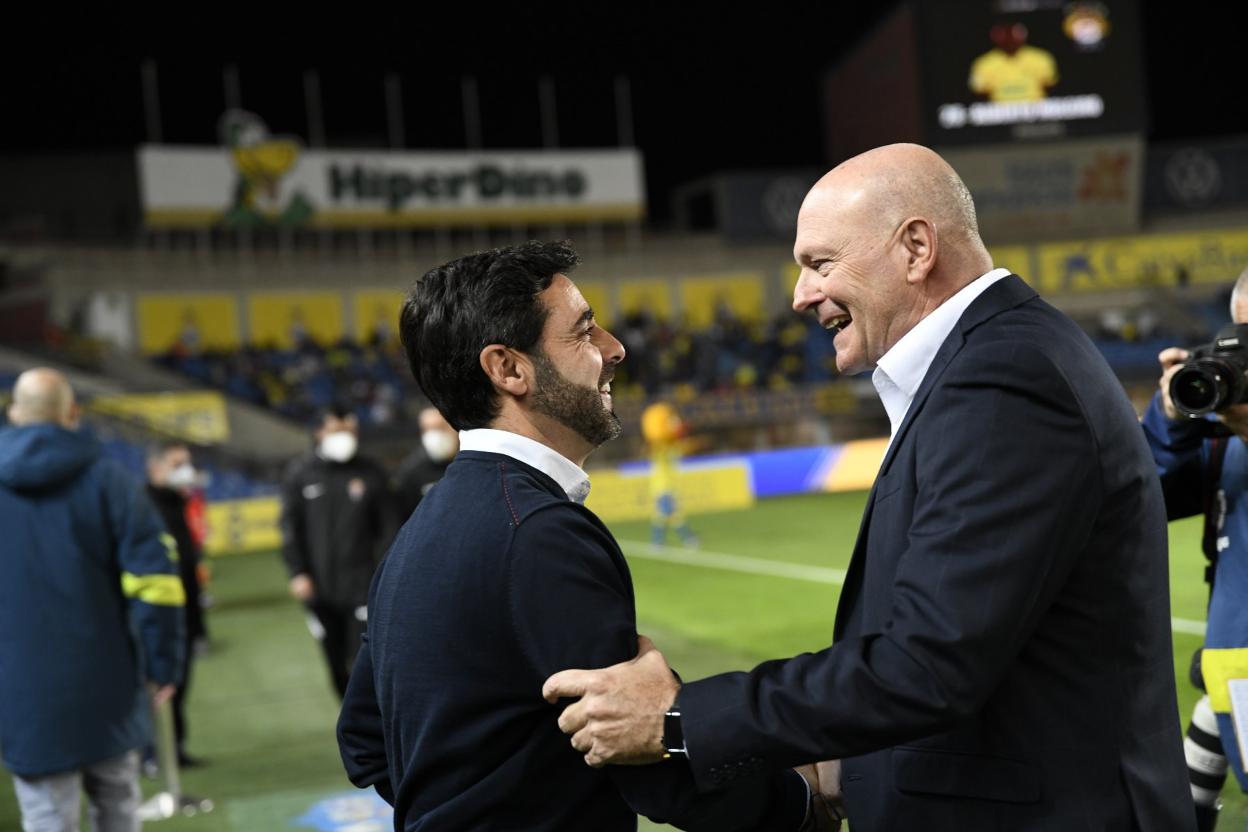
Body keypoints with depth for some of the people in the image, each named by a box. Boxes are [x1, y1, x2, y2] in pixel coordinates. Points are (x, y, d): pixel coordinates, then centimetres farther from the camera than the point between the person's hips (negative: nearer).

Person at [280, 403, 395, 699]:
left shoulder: (371, 473, 2)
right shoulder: (300, 473, 5)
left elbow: (386, 528, 2)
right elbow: (290, 527, 5)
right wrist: (297, 573, -3)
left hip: (362, 586, -2)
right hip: (320, 589, 2)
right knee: (337, 666, 11)